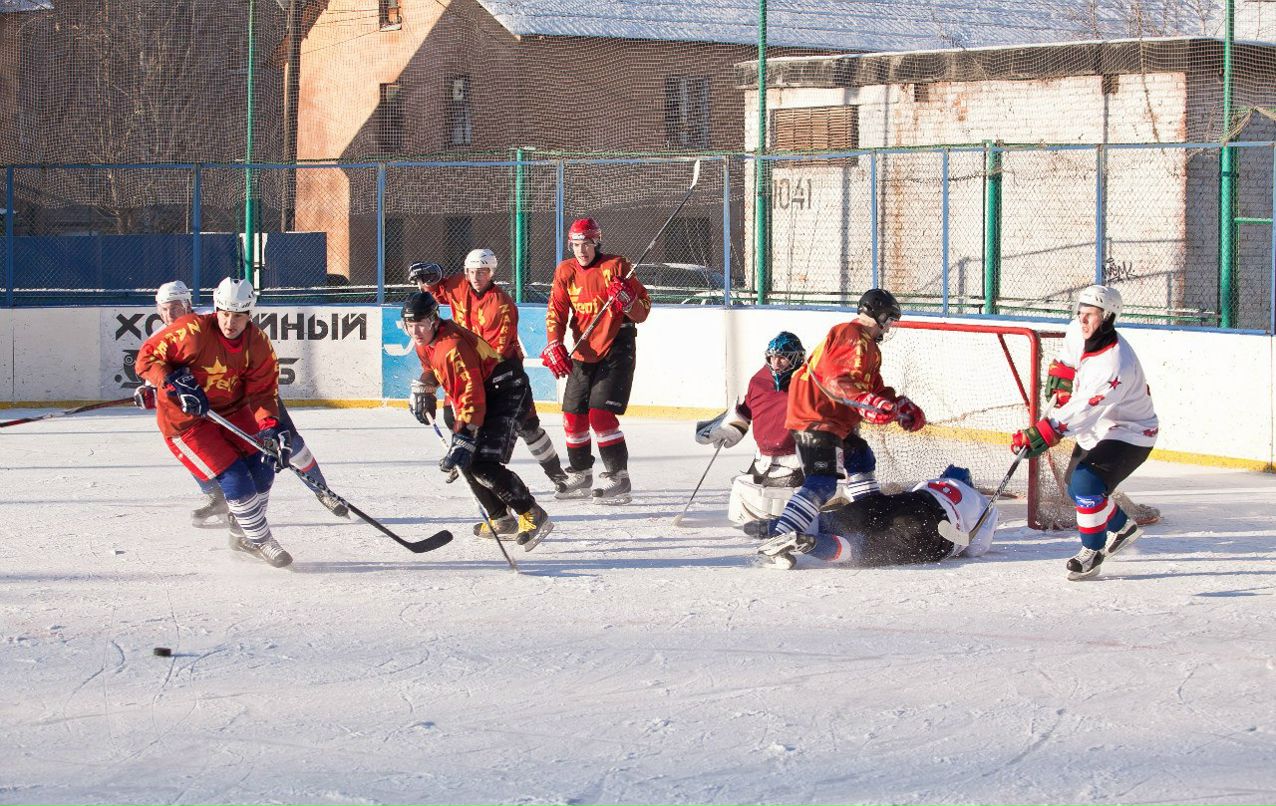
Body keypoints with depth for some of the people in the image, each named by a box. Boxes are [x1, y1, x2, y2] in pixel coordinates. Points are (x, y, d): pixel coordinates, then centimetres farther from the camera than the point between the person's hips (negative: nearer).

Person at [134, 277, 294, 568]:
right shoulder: (191, 331, -25)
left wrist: (269, 427, -23)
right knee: (235, 480, -13)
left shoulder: (258, 344, -8)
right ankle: (259, 540, 8)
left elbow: (263, 391, -6)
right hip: (185, 420, -6)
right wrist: (175, 383, -33)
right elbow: (147, 357, -18)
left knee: (262, 469, 4)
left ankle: (241, 535, 28)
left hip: (231, 412, 6)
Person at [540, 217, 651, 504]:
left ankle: (618, 477, -12)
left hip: (616, 351, -6)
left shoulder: (615, 266, -8)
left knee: (600, 414, -17)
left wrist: (626, 299, -28)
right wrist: (553, 346, -13)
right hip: (583, 352, 6)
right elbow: (556, 311, 1)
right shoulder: (565, 271, 5)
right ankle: (580, 475, 28)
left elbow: (643, 311, -7)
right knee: (573, 415, 9)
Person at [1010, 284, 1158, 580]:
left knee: (1086, 483, -27)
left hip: (1129, 434, -10)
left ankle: (1092, 551, -12)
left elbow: (1082, 411, -40)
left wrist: (1039, 436, -43)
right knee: (1076, 487, 21)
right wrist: (1062, 379, 6)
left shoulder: (1115, 366, -35)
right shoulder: (1081, 333, -10)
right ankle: (1122, 527, 45)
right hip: (1097, 430, 10)